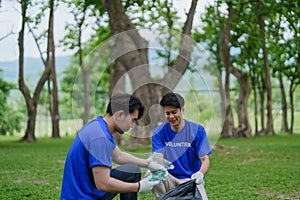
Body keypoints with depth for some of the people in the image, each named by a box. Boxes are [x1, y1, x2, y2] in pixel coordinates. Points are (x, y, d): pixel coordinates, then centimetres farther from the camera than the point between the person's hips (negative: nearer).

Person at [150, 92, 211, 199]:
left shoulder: (197, 130, -3)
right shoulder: (159, 132, 1)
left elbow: (205, 159, -10)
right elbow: (158, 157, -12)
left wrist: (200, 173, -33)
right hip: (169, 179, 1)